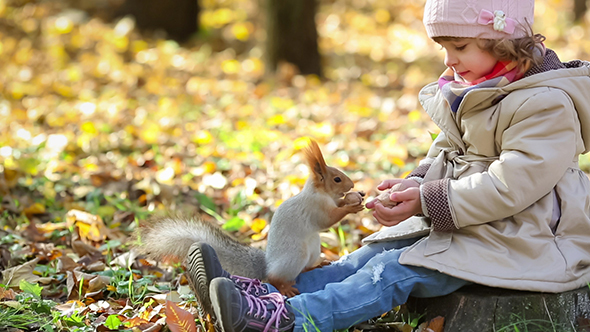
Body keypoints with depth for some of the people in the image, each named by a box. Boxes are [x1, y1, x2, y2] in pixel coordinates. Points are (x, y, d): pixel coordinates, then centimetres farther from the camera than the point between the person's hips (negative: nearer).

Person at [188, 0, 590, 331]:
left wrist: (429, 201, -24)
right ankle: (269, 294, -12)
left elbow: (510, 186, -26)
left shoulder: (546, 105, -21)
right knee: (380, 250, -4)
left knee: (397, 270, -21)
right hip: (464, 223, 9)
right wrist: (418, 183, -7)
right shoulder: (465, 93, 9)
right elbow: (447, 153, 15)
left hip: (517, 239, -9)